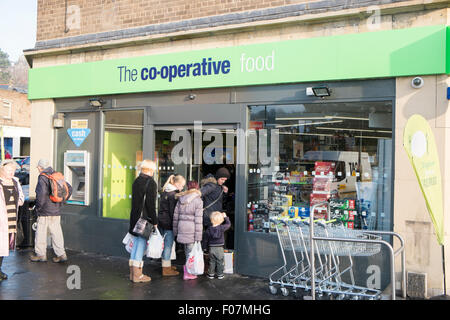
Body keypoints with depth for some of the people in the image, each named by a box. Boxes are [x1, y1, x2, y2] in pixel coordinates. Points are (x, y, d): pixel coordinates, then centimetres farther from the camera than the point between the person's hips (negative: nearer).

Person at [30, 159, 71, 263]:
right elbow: (69, 188, 13)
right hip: (57, 211, 6)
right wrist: (61, 202, 15)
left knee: (41, 232, 7)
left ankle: (40, 254, 16)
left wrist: (38, 207, -12)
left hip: (45, 211, -6)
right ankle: (61, 254, 9)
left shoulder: (42, 177, -12)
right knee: (56, 232, 10)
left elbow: (42, 193, -25)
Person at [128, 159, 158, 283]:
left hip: (135, 218, 8)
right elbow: (151, 204, -18)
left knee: (136, 244, 15)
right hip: (145, 219, -8)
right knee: (141, 245, -2)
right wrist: (155, 221, -12)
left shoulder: (136, 181, 12)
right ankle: (137, 275, 2)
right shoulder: (150, 183, -14)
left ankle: (133, 272, 21)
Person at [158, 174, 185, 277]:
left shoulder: (164, 192, 12)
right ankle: (166, 269, 5)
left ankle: (165, 264, 30)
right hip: (168, 223, -9)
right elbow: (173, 212, -17)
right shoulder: (173, 194, -16)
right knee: (168, 245, -2)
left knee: (164, 244, 18)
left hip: (161, 221, 9)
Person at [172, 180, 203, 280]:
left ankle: (187, 268, 24)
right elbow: (198, 220, -12)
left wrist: (175, 231, 21)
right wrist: (198, 237, -10)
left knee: (187, 251, 17)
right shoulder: (198, 201, -8)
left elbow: (175, 216, 13)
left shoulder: (180, 199, 9)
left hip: (182, 228, 5)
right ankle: (188, 273, 8)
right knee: (191, 251, 4)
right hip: (191, 230, -5)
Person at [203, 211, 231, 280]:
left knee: (212, 261, 13)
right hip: (220, 248, -2)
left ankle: (211, 274, 17)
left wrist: (206, 246, 18)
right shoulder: (222, 228, -13)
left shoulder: (209, 229, -5)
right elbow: (228, 224, 3)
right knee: (220, 262, 8)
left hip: (211, 248, 2)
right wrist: (225, 217, 14)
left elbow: (205, 239, 3)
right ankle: (220, 274, 13)